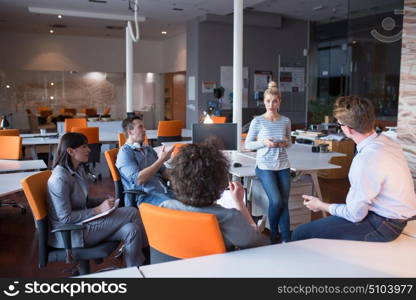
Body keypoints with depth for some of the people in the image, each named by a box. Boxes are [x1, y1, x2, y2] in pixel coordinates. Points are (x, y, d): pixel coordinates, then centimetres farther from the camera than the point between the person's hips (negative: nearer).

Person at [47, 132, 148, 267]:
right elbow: (66, 218, -22)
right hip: (70, 234, -8)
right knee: (132, 213, -15)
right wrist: (99, 210, -20)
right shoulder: (59, 179, -22)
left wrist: (105, 202, -1)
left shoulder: (78, 169, 7)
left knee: (131, 230, -14)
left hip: (82, 220, 9)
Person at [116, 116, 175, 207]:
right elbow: (138, 179, -16)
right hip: (144, 196, -7)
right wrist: (161, 160, -14)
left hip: (164, 192, 7)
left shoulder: (149, 149, 21)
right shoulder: (124, 152, -3)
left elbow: (164, 172, 21)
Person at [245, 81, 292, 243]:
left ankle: (286, 239, 9)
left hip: (283, 166, 4)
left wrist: (286, 143, -5)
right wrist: (263, 142, -16)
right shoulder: (257, 121, -4)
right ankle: (273, 234, 11)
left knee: (284, 203, 1)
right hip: (265, 166, -3)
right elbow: (247, 144, 0)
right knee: (276, 201, -15)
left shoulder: (285, 121, 5)